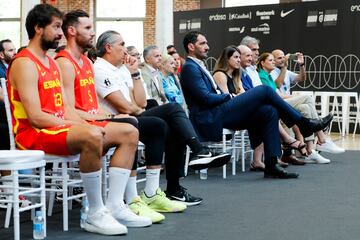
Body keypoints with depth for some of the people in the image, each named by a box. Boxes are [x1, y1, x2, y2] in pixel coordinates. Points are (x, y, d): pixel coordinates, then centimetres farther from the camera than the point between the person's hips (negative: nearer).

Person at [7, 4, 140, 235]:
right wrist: (82, 127, -20)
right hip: (33, 134, -10)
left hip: (60, 127, 10)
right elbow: (35, 117, -20)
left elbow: (66, 107, 15)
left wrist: (85, 125, -5)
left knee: (129, 133, 1)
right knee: (92, 137, -38)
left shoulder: (53, 64, 19)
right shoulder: (24, 64, -10)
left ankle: (114, 206, -7)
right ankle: (96, 215, -25)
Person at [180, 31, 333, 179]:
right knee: (264, 90, -14)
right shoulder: (190, 68, -8)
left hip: (217, 114, 10)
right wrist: (228, 96, -2)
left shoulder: (198, 66, 24)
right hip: (210, 120, -10)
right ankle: (303, 123, -1)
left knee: (269, 111, -4)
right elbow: (206, 98, -17)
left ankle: (271, 165, -9)